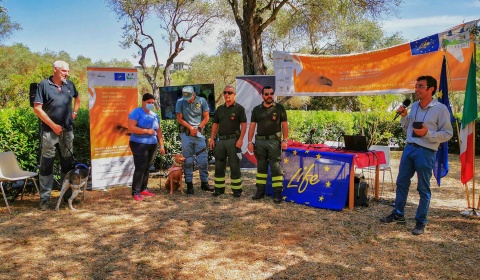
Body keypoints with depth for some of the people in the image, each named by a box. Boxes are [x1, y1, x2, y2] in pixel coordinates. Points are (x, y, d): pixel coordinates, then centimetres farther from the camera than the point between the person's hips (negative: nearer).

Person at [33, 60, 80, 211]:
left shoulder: (69, 84, 6)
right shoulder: (44, 85, -8)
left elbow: (77, 98, 26)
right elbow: (37, 108, -11)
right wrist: (53, 125, -13)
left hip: (67, 129, 5)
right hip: (49, 130, -5)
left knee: (67, 162, 12)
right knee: (47, 164, 0)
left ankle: (68, 194, 24)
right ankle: (45, 199, 7)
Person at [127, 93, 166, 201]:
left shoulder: (155, 115, 15)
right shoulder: (136, 112, -7)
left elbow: (158, 130, 19)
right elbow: (131, 128, -17)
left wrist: (161, 145, 14)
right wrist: (146, 131, -16)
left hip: (152, 145, 7)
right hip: (139, 145, -7)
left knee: (147, 168, 10)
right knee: (140, 168, -10)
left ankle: (143, 189, 20)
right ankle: (135, 192, -4)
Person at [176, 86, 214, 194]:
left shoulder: (202, 101, 0)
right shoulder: (180, 102, -1)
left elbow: (206, 117, 3)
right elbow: (179, 119, 0)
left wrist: (198, 128, -7)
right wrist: (191, 128, -9)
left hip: (199, 134, 0)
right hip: (186, 134, 0)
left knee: (203, 160, 2)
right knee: (187, 161, 2)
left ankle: (204, 183, 13)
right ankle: (189, 184, 9)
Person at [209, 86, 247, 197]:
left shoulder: (239, 108, -2)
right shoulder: (220, 109, 14)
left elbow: (243, 125, -6)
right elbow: (215, 124, 15)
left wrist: (240, 139, -16)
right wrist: (212, 138, 5)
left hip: (233, 140, -5)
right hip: (221, 140, 5)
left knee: (234, 166, -2)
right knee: (219, 165, 9)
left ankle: (237, 189, 6)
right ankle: (219, 188, 18)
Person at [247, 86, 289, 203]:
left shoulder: (279, 108, 3)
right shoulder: (256, 109, 10)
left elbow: (284, 125, 2)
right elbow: (252, 126, 9)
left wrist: (285, 140, -7)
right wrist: (250, 142, 2)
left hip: (274, 141, -3)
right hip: (260, 141, 3)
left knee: (276, 167, -4)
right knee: (261, 167, 10)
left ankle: (277, 193, 0)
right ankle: (260, 190, 19)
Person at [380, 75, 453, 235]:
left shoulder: (441, 109, -10)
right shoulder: (414, 106, 10)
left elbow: (448, 134, -10)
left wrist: (428, 133, -23)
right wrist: (403, 116, 1)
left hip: (426, 152, -6)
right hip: (409, 148, 7)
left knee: (423, 189, 4)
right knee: (402, 182, 14)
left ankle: (421, 222, 15)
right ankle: (398, 214, 28)